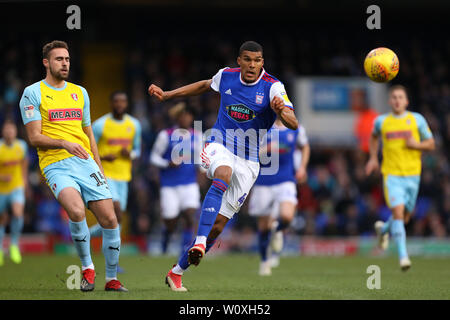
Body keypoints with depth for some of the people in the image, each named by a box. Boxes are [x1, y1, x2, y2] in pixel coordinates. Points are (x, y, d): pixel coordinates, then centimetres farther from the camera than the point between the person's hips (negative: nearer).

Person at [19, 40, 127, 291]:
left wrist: (100, 169, 19)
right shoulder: (33, 93, 3)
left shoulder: (80, 92, 19)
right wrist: (64, 143, -20)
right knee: (77, 211, -30)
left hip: (86, 162, 5)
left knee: (110, 219, -7)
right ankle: (87, 268, -9)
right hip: (56, 165, -5)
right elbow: (35, 138, -4)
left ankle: (112, 279, 9)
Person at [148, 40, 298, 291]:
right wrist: (166, 95, 23)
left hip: (248, 162, 0)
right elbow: (205, 85, 22)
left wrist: (282, 112, -45)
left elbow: (293, 124, -22)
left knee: (218, 224, -1)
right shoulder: (226, 76, -1)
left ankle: (177, 272, 13)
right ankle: (199, 242, -46)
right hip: (219, 147, 0)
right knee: (223, 176, -37)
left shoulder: (273, 87, -11)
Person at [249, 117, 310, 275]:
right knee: (264, 225, 6)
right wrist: (266, 150, -21)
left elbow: (304, 147, 26)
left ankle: (277, 231, 13)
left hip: (286, 182, 1)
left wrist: (302, 167, 12)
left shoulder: (296, 129, 5)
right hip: (263, 182, -1)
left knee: (287, 216, -25)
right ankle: (264, 261, 29)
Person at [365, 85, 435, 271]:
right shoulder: (381, 121, 5)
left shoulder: (417, 120, 4)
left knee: (405, 217, 10)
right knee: (398, 212, -19)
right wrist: (373, 158, 17)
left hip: (412, 174, 2)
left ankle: (383, 229, 43)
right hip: (391, 174, -2)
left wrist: (416, 144, -11)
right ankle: (403, 256, -20)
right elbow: (374, 136, 28)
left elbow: (431, 144, 8)